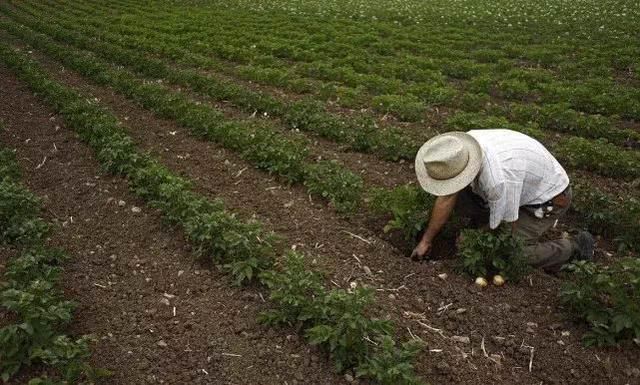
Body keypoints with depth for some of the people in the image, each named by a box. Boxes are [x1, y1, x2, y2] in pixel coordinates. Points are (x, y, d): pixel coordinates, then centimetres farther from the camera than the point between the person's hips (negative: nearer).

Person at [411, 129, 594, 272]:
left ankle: (574, 247, 4)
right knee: (458, 199, -9)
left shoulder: (499, 180, -42)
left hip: (549, 197, -7)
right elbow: (447, 198, -9)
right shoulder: (463, 146, -21)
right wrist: (425, 241, -4)